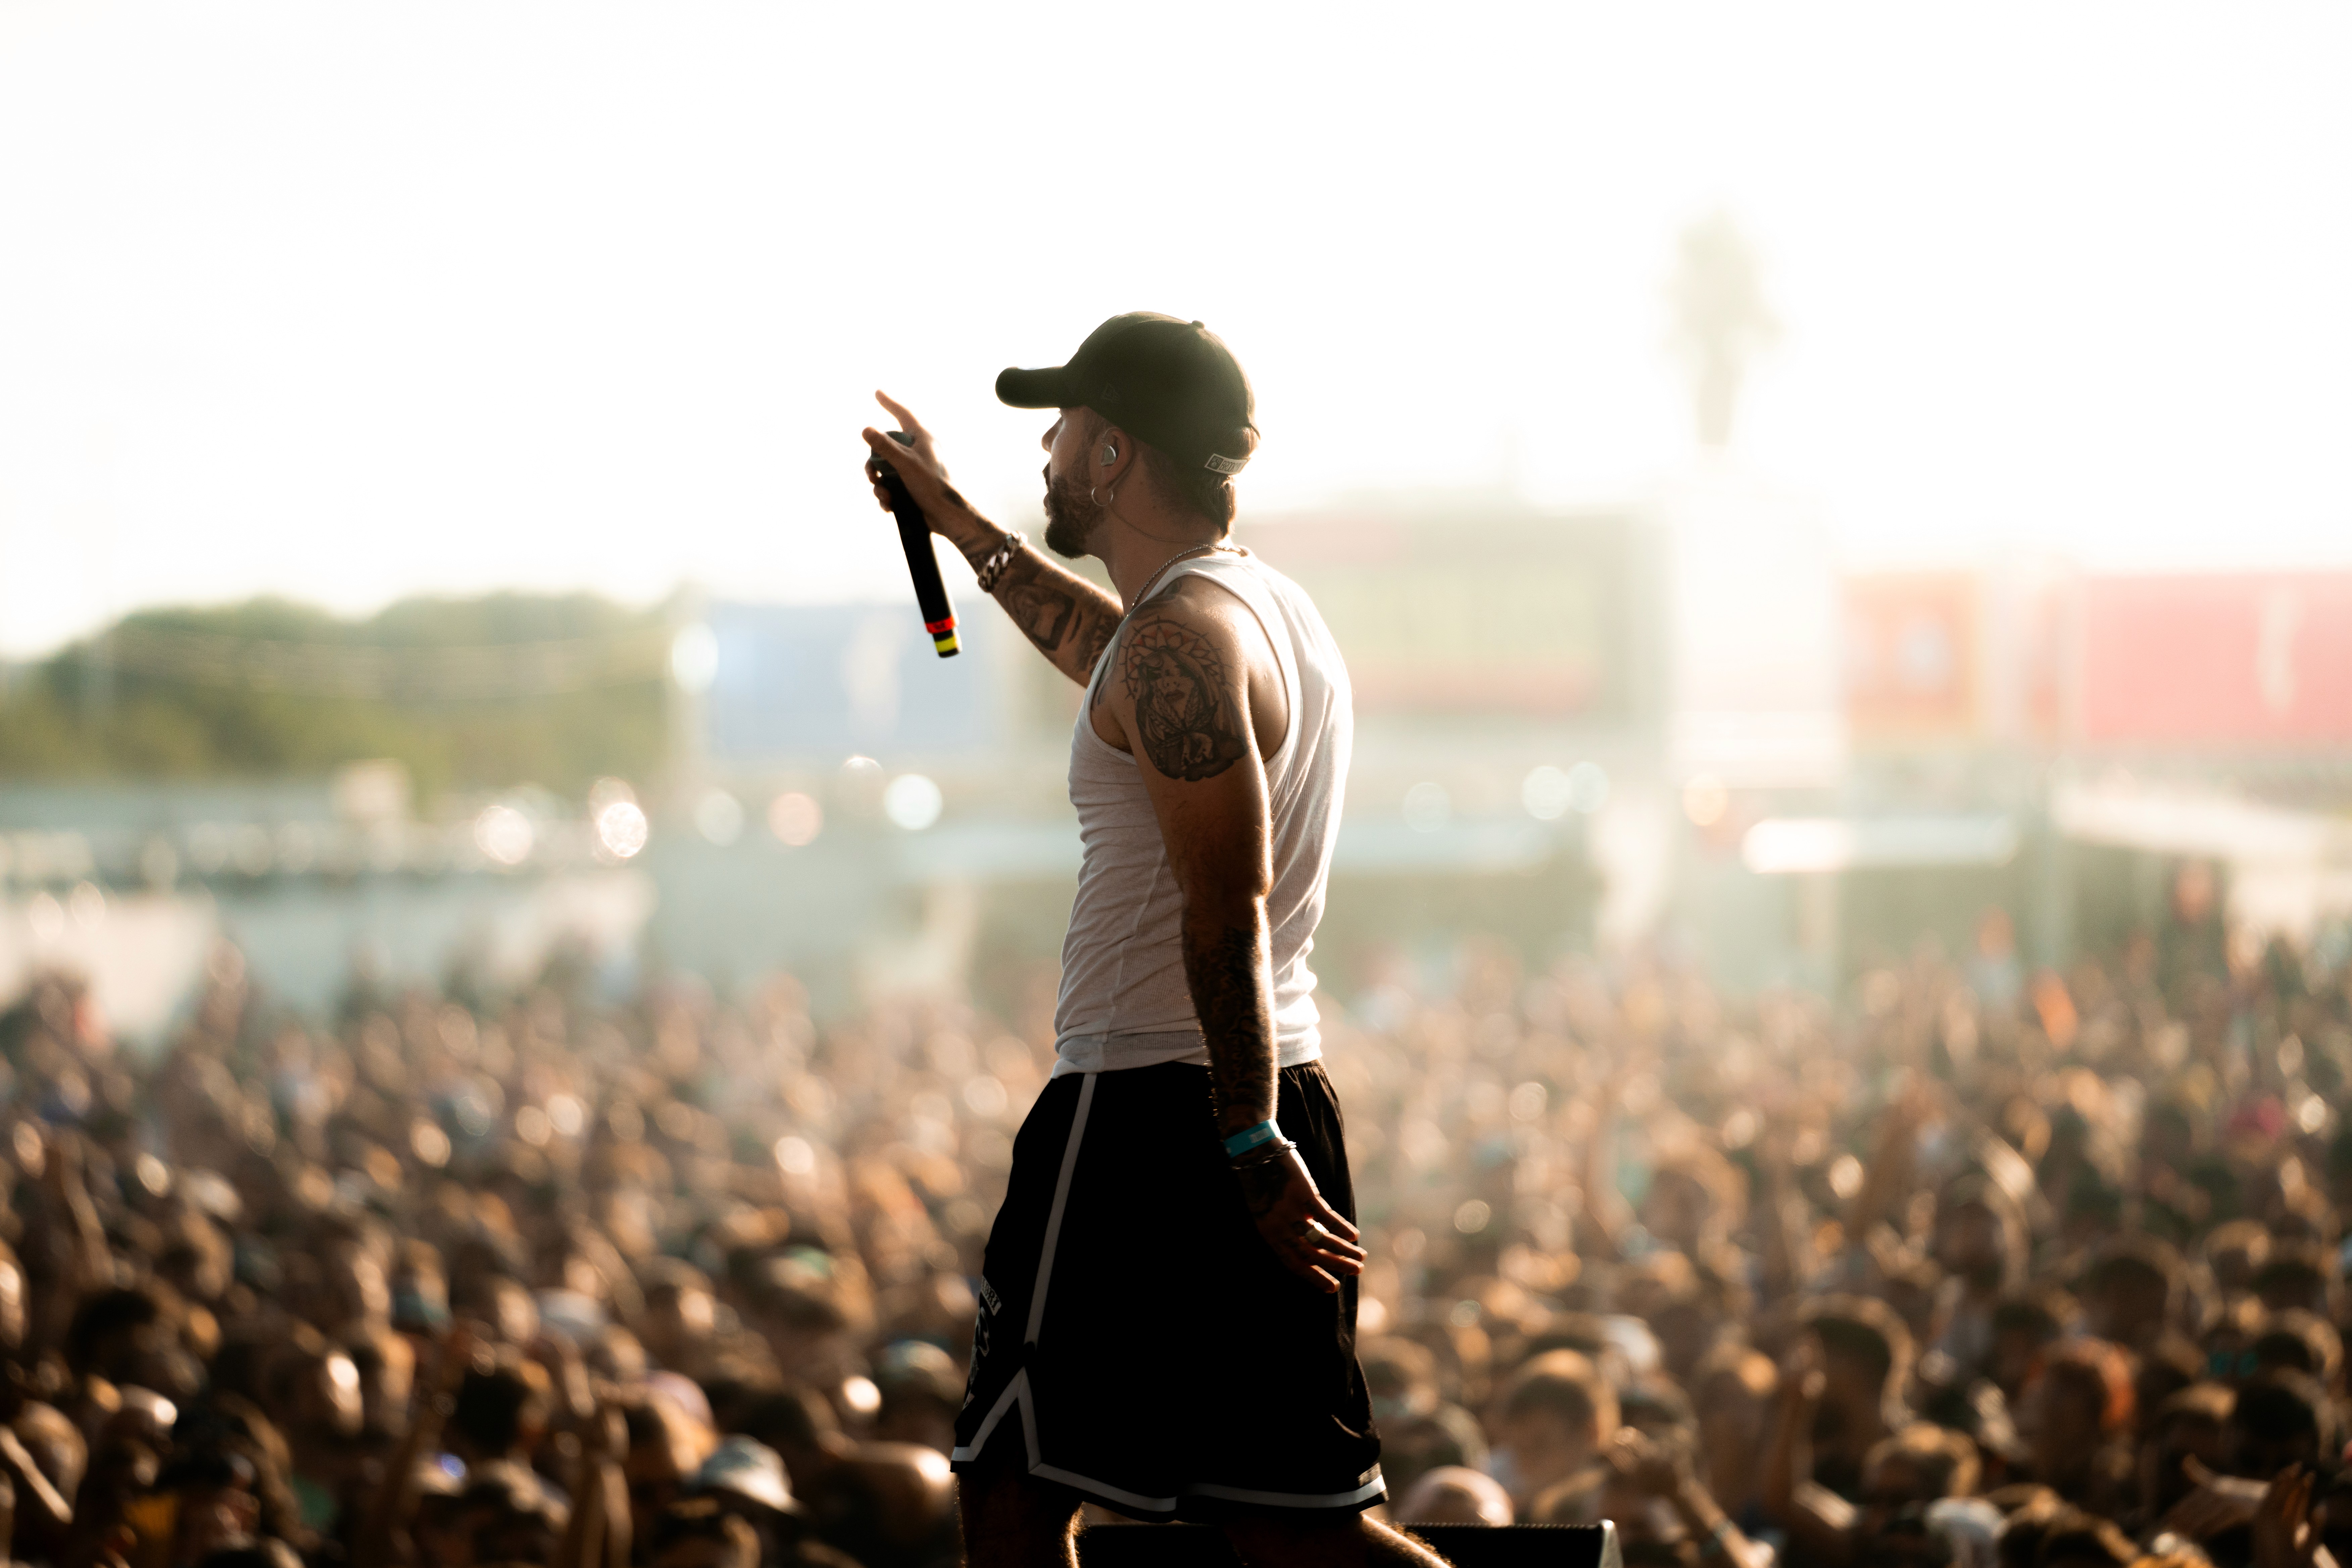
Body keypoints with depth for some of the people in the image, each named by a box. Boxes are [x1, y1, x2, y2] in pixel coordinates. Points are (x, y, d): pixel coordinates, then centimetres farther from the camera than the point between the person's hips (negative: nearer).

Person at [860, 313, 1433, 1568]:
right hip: (1277, 1100, 9)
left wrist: (1248, 1143, -25)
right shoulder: (1270, 608, 17)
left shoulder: (1183, 638, -14)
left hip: (1151, 1112, -9)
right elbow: (1109, 655, 41)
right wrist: (958, 524, 49)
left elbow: (1227, 912, -21)